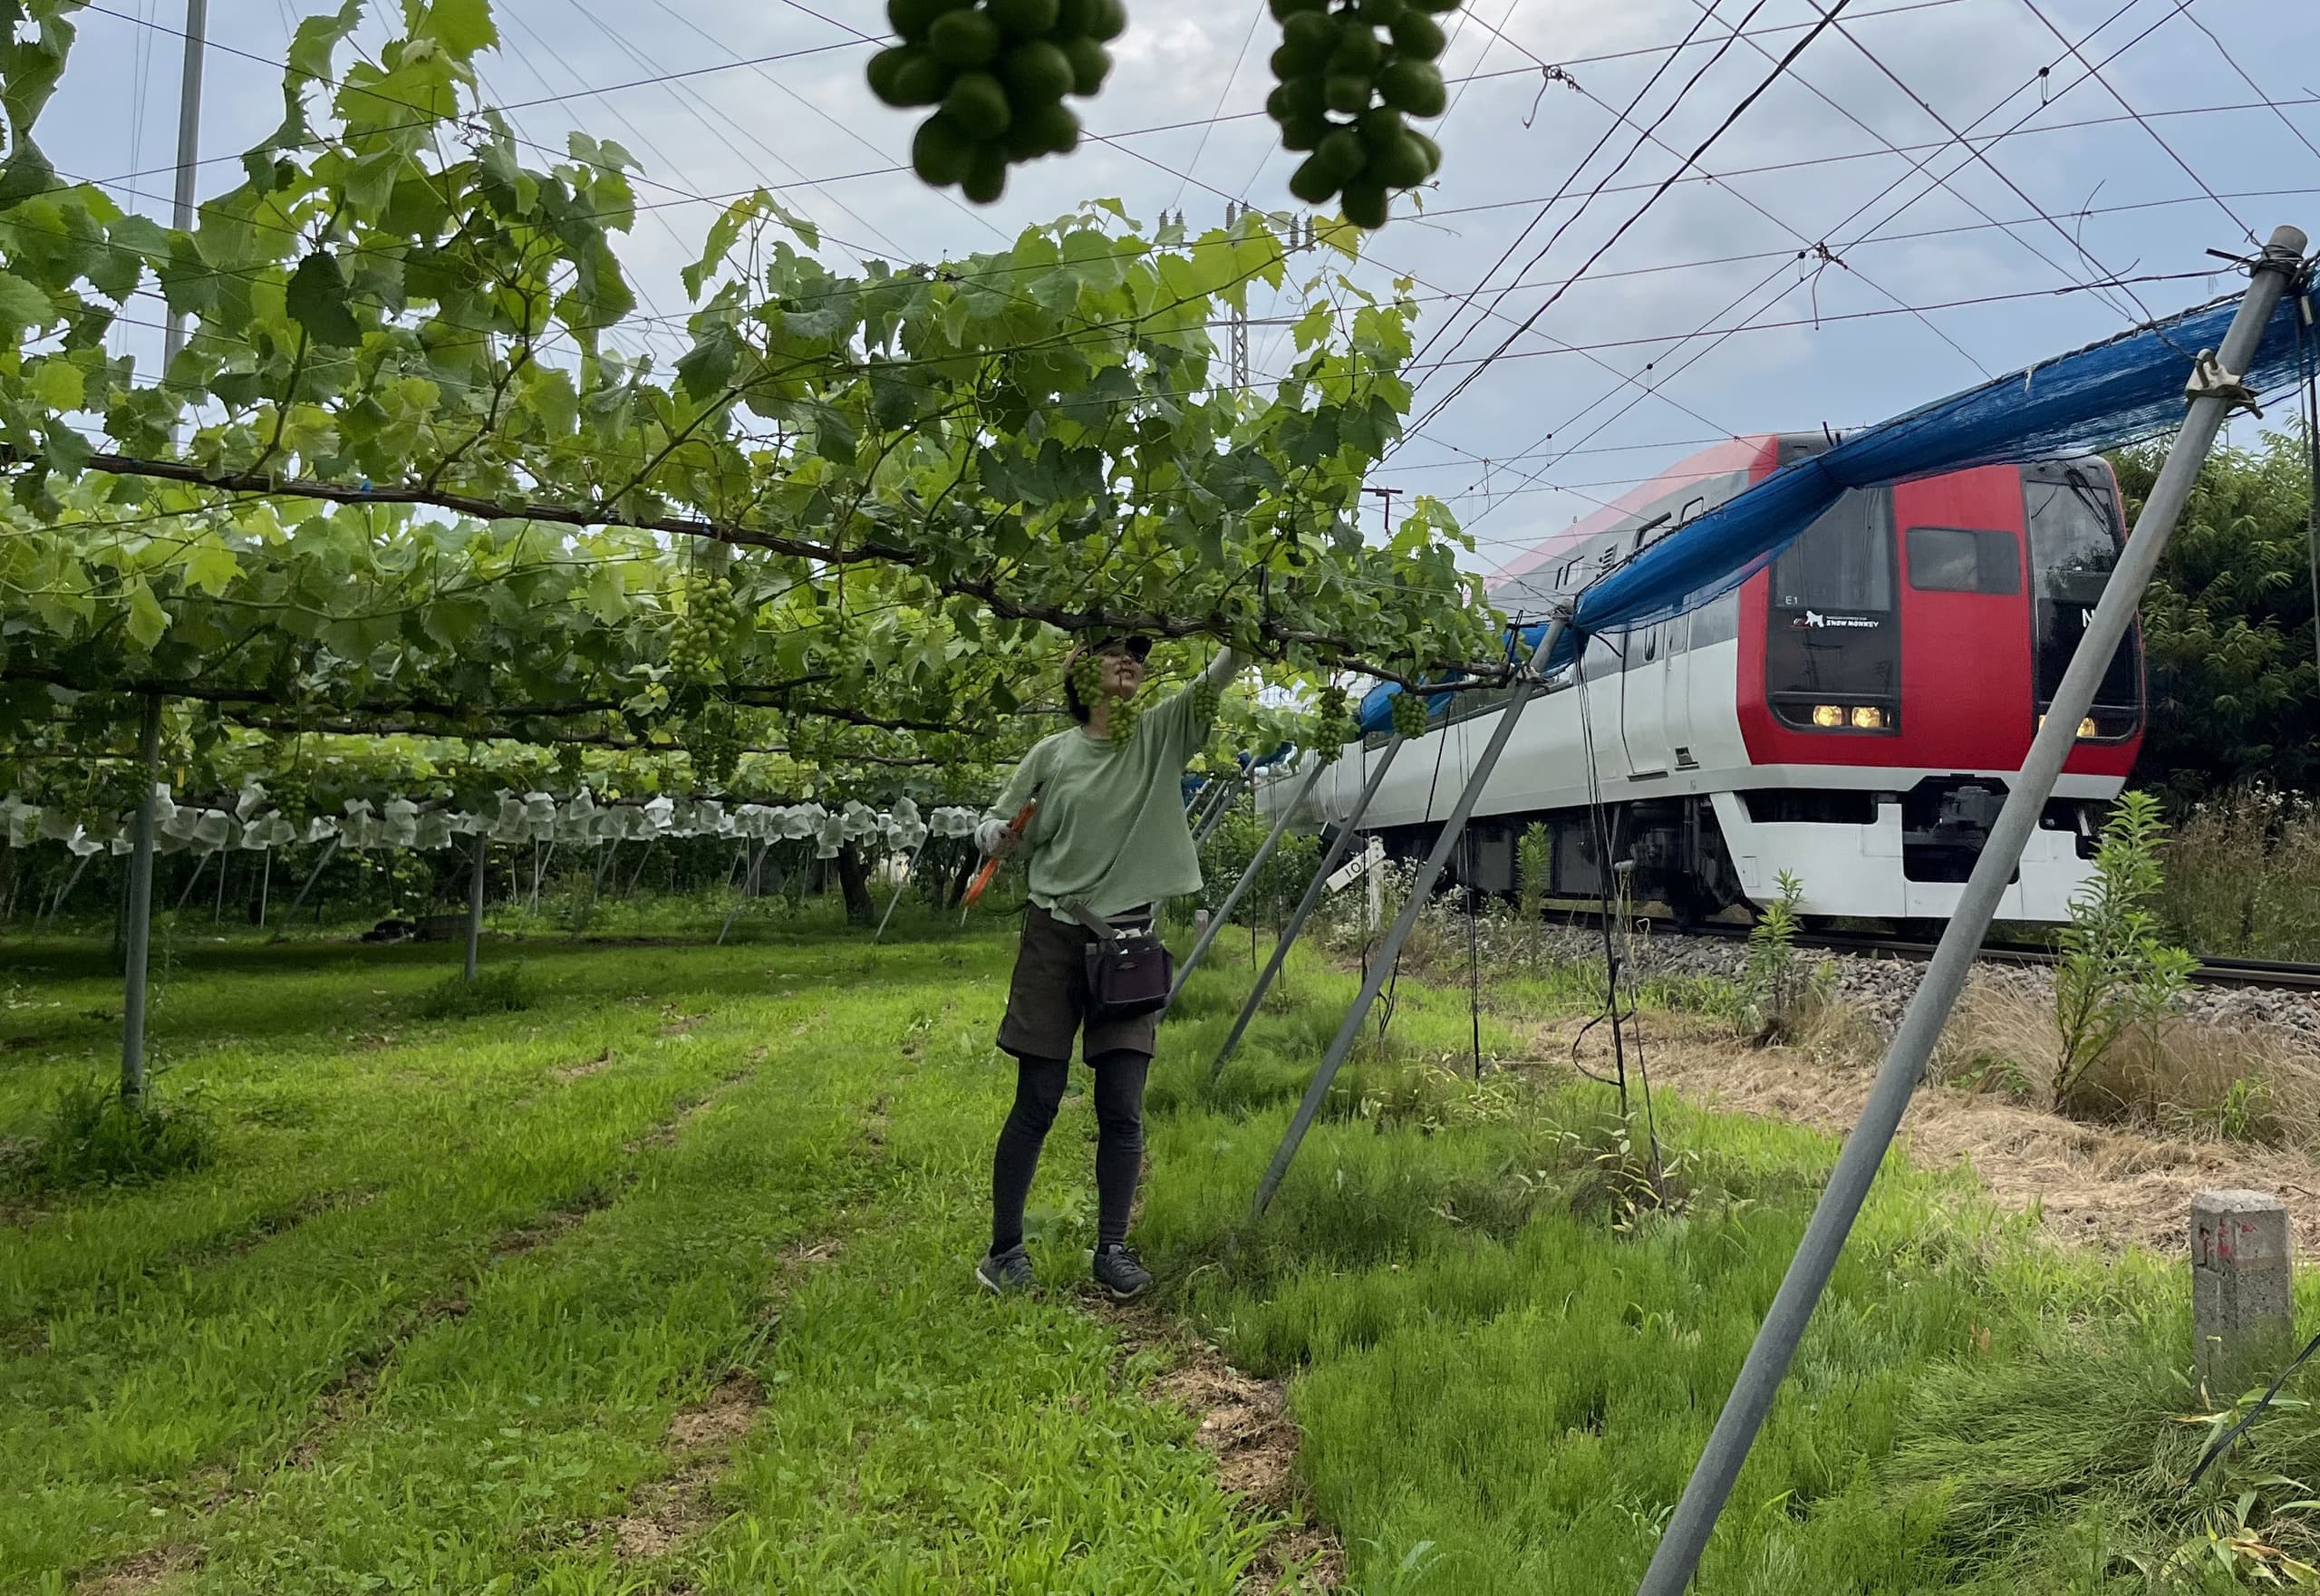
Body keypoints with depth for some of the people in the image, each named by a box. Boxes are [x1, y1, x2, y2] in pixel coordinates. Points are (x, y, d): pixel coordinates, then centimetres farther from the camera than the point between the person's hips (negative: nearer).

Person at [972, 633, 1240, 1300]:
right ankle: (1004, 1248, 15)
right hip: (1055, 936, -1)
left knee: (1122, 1109, 1)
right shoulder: (1052, 753, 2)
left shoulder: (1162, 733, 4)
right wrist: (995, 833, -13)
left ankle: (1112, 1250, 15)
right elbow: (1000, 830, 9)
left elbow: (1222, 672, -7)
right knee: (1037, 1103, 2)